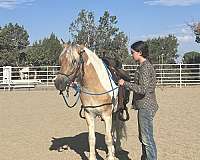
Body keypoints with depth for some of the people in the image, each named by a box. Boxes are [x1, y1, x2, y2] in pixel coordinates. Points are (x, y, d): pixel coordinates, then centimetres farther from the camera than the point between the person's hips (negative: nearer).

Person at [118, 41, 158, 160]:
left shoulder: (145, 67, -18)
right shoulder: (145, 65, 13)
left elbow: (142, 89, -25)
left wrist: (125, 83, -20)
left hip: (146, 106, -11)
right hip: (144, 106, 11)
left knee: (147, 138, -4)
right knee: (143, 137, 20)